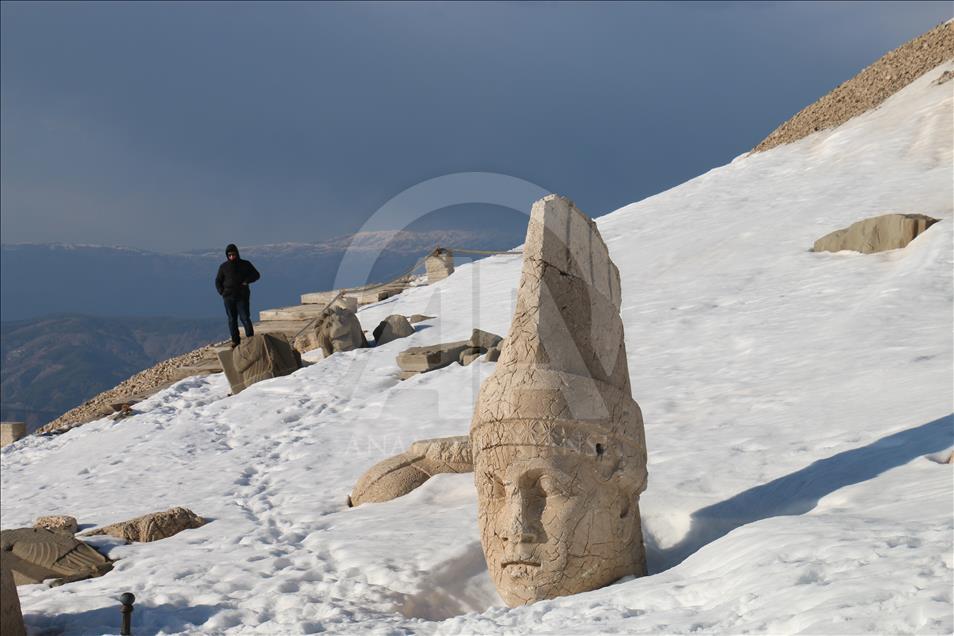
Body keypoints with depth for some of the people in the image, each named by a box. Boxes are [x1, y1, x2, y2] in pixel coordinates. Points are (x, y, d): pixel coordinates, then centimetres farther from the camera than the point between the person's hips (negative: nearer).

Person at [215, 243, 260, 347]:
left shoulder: (245, 264, 5)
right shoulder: (223, 267, 8)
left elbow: (256, 275, 9)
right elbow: (218, 281, 16)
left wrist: (247, 281, -8)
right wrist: (222, 292, 0)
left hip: (242, 296, -2)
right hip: (228, 297, 2)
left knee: (245, 318, -10)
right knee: (232, 319, 3)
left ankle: (250, 338, -5)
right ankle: (235, 340, 7)